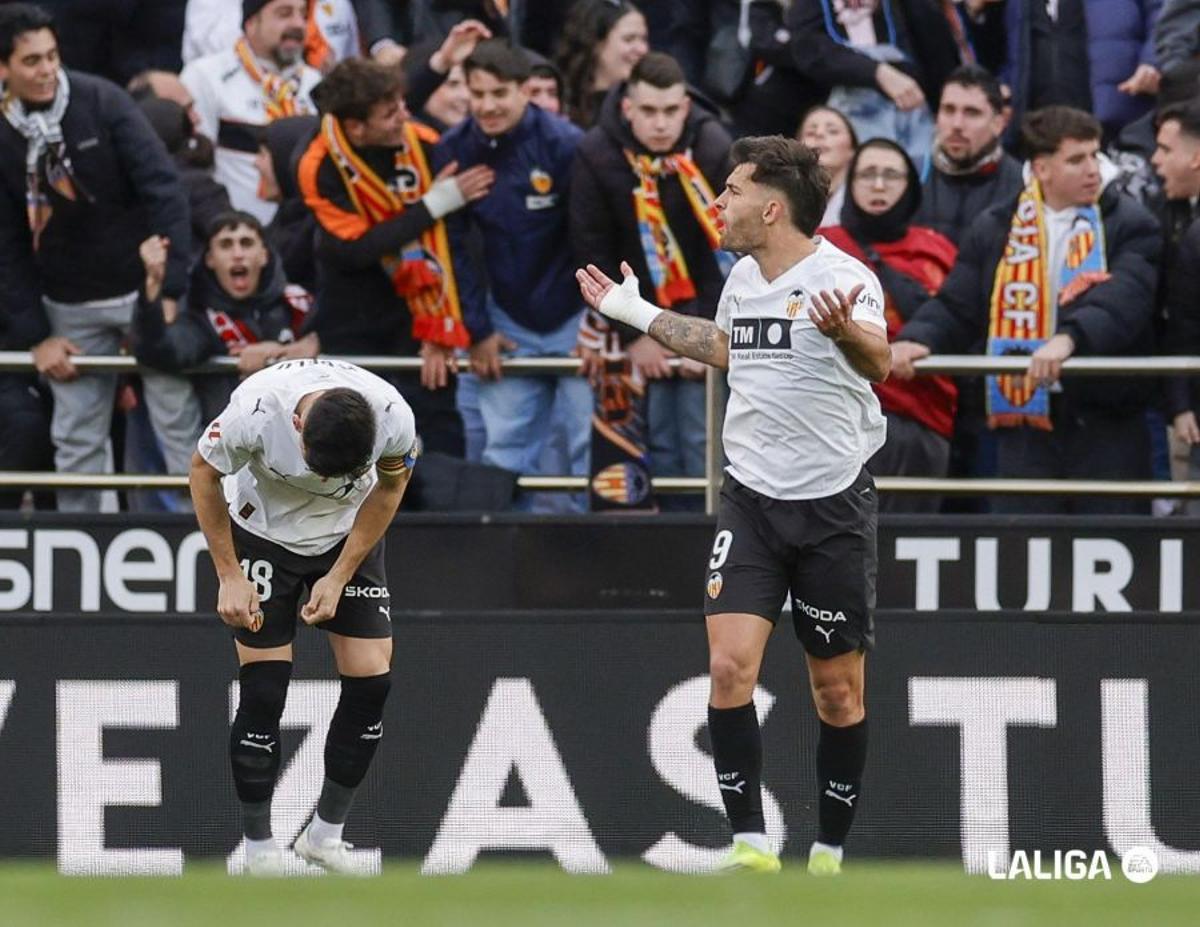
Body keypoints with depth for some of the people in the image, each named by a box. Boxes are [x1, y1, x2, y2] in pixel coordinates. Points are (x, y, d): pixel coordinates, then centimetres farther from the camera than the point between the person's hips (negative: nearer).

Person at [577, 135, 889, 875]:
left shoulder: (842, 277, -15)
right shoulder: (743, 278, 7)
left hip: (833, 504, -5)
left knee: (839, 690, 4)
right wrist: (639, 313, 35)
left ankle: (829, 857, 18)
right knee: (730, 665, -12)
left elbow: (877, 362, -35)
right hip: (751, 500, 5)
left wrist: (842, 328, -57)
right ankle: (751, 848, -8)